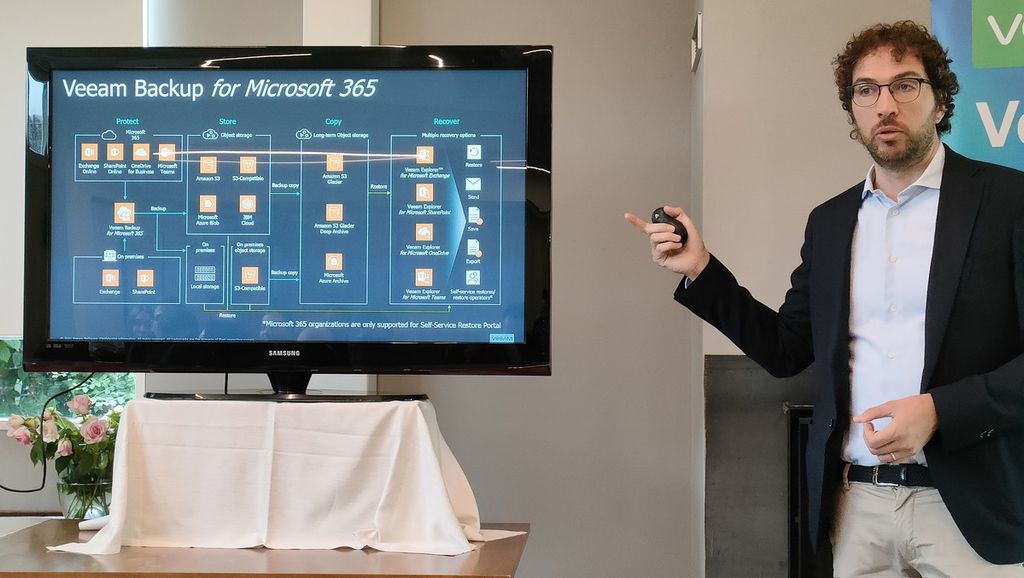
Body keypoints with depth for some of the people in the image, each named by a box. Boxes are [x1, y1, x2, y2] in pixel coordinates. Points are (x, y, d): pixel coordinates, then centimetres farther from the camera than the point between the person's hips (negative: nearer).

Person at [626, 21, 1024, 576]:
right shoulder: (829, 221, 13)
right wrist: (701, 271, 4)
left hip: (971, 504, -4)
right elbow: (786, 351, 14)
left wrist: (940, 410, -19)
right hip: (857, 503, 5)